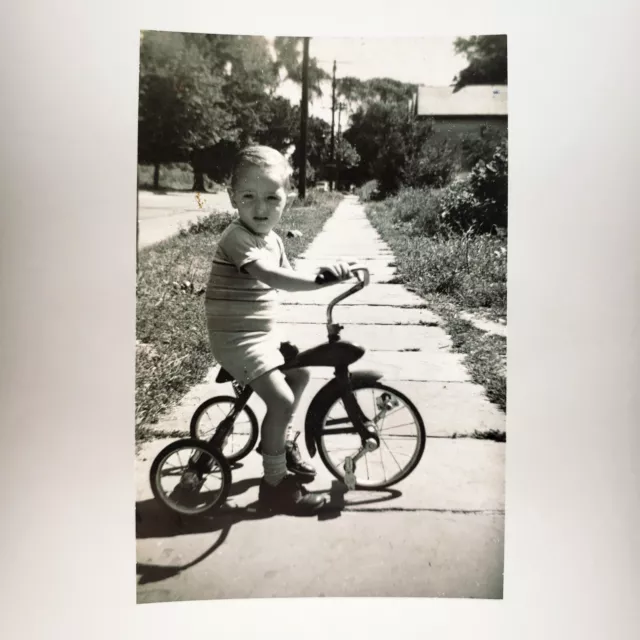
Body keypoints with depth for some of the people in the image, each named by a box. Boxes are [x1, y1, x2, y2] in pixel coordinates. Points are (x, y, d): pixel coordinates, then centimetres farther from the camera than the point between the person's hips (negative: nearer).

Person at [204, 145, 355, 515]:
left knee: (300, 375, 19)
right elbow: (272, 277, -38)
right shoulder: (237, 237, -22)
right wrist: (321, 278, -47)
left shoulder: (272, 239, 9)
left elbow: (287, 276, 13)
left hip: (264, 332, 10)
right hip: (237, 338, -10)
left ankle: (283, 442, 39)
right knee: (282, 400, -14)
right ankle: (275, 483, 3)